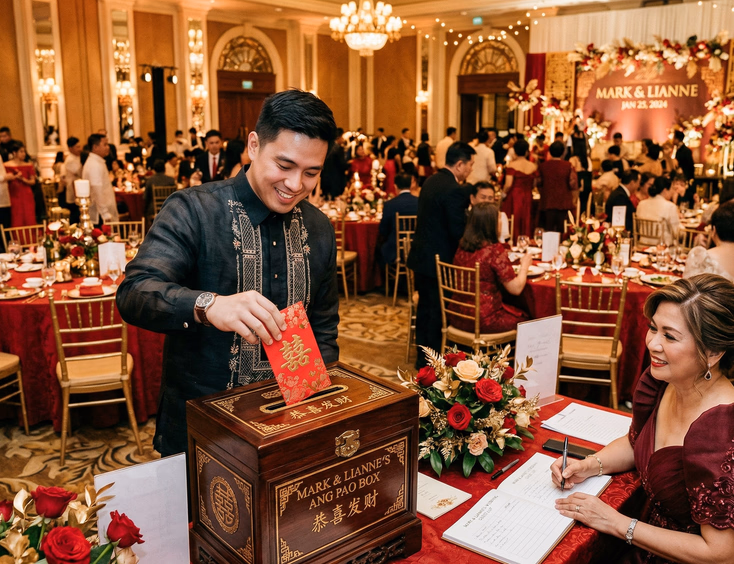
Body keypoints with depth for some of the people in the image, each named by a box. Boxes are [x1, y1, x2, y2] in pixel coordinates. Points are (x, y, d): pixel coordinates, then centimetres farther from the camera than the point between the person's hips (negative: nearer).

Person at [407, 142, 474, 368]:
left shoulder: (430, 181, 9)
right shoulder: (454, 190, -20)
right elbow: (459, 231, -22)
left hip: (421, 256, 9)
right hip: (439, 261, -9)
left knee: (425, 307, 18)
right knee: (438, 313, 3)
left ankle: (422, 357, 29)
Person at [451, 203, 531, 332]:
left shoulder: (462, 247, 1)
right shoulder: (494, 250, -19)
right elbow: (516, 289, -15)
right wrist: (525, 266, 2)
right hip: (483, 320, -7)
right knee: (525, 318, 19)